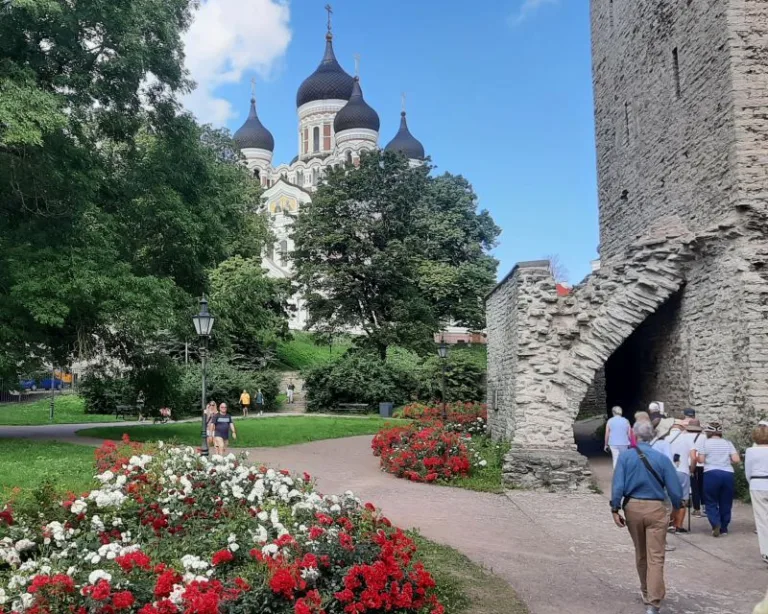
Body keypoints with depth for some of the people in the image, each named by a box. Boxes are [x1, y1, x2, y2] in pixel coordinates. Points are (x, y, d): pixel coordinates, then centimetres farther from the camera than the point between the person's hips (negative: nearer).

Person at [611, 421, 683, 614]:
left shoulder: (625, 457, -4)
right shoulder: (662, 458, -5)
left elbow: (617, 486, -11)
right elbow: (674, 489, -3)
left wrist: (615, 509, -6)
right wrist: (677, 507, 15)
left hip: (633, 507, 2)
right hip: (655, 509, -2)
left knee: (640, 555, 19)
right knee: (655, 557, -2)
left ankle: (647, 593, 37)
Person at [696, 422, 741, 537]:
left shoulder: (704, 442, 4)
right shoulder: (728, 443, 12)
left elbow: (701, 460, -2)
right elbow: (736, 459, 2)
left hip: (711, 474, -3)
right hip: (728, 474, 3)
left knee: (711, 502, 6)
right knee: (726, 503, 13)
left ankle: (716, 524, -14)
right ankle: (724, 528, 17)